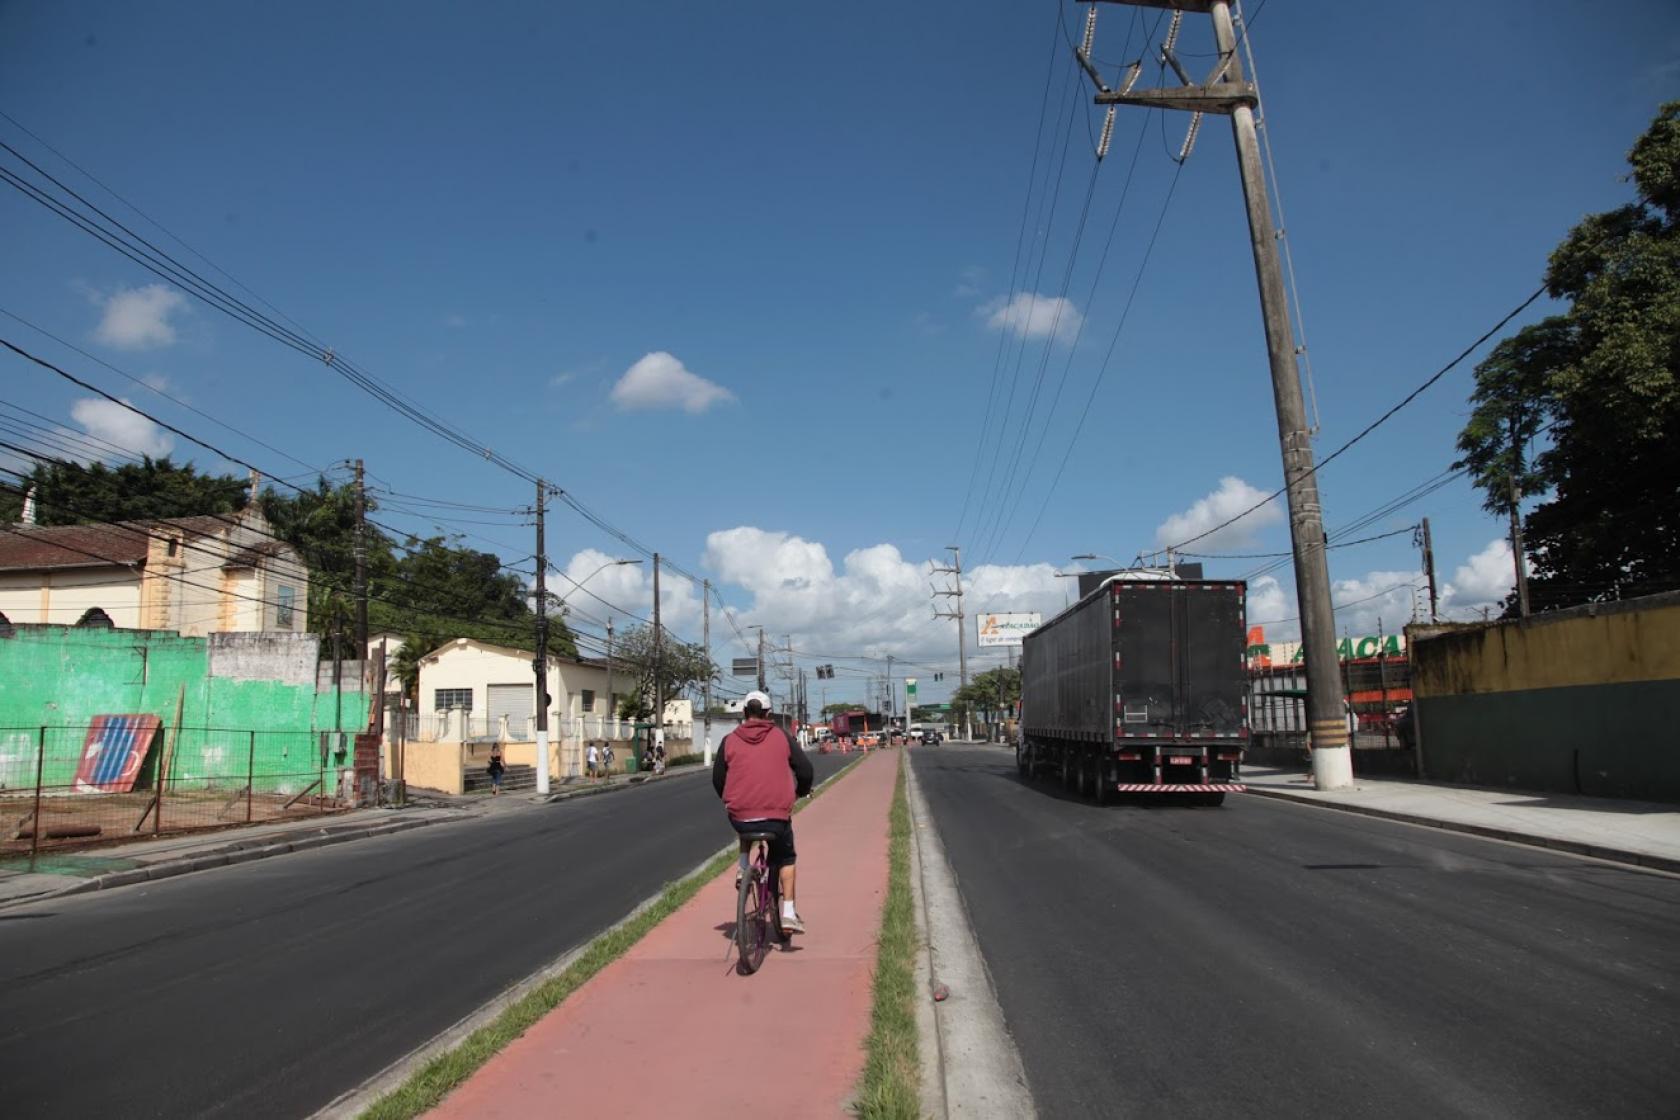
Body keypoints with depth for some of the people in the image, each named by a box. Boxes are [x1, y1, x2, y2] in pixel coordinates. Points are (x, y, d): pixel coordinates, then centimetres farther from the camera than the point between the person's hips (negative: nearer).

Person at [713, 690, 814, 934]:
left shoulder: (730, 740, 5)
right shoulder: (781, 737, 4)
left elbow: (717, 780, 10)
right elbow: (806, 771, 3)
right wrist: (800, 792, 24)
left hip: (740, 817, 1)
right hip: (777, 817, -1)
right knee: (785, 856, 24)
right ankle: (788, 912, 14)